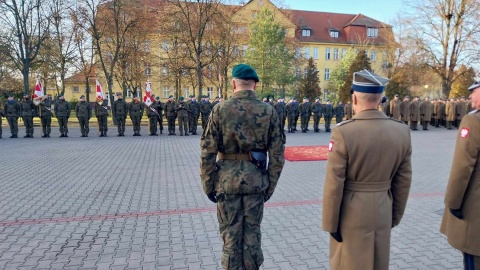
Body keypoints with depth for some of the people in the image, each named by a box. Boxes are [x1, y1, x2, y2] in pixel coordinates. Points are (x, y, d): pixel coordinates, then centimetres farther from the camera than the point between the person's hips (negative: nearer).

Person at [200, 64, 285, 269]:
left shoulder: (221, 109, -7)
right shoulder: (269, 111, -2)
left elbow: (207, 152, -8)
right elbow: (277, 154, -2)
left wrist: (208, 185, 1)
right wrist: (271, 185, 7)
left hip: (228, 180, -1)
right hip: (256, 180, 2)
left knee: (230, 235, 11)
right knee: (252, 233, 15)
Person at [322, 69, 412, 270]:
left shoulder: (343, 132, -20)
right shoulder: (402, 131, -5)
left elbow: (334, 184, -18)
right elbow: (403, 182, 2)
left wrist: (330, 223, -6)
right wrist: (395, 216, 15)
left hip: (351, 214, -4)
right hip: (382, 211, 5)